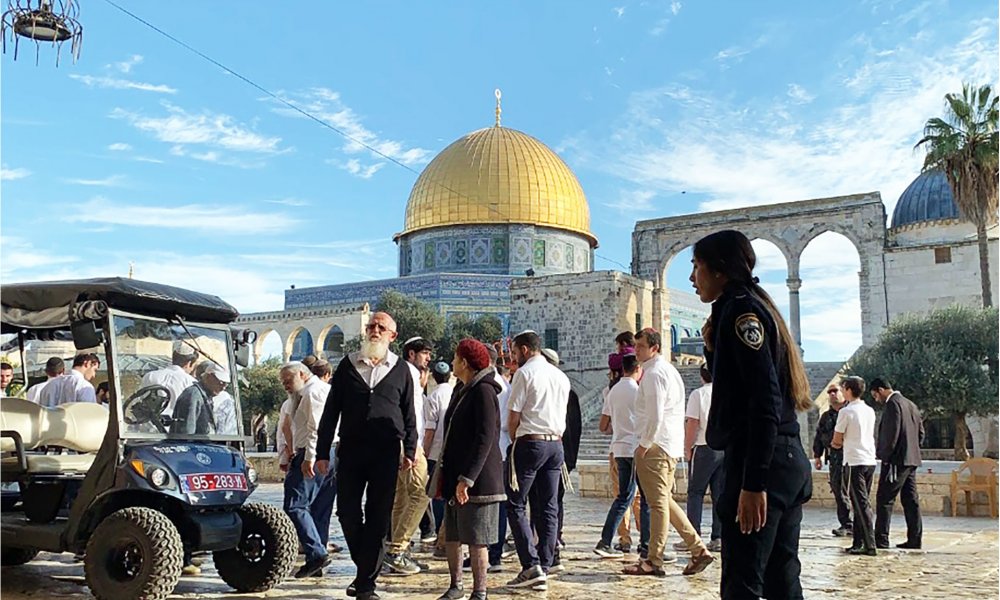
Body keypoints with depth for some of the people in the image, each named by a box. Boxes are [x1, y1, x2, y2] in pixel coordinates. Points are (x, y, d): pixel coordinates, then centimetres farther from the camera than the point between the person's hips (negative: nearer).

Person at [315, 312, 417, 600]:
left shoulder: (400, 369, 8)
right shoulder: (348, 365, 9)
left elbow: (409, 414, 10)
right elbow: (331, 410, 8)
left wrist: (409, 451, 2)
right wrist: (322, 451, 3)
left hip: (386, 452, -1)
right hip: (350, 449, 1)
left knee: (378, 517, -1)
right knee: (347, 513, 3)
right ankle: (366, 568, 25)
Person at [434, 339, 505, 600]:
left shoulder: (483, 391, -13)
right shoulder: (461, 392, 16)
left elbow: (485, 438, -20)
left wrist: (467, 478, -24)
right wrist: (444, 472, 19)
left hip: (477, 480, -9)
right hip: (455, 477, 9)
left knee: (476, 539, -3)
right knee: (451, 536, 15)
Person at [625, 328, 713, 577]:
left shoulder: (654, 373, -14)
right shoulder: (669, 370, 18)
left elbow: (655, 416, -22)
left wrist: (643, 445, -13)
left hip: (655, 446, -10)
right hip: (672, 447, 10)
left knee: (658, 503, -5)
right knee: (665, 501, 15)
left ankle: (653, 561, 1)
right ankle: (698, 550, 14)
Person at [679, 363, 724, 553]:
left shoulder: (698, 394, -6)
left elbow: (692, 424, -9)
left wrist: (687, 450, -2)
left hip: (704, 447, -4)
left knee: (695, 493, 2)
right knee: (720, 494, 9)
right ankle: (718, 538, 9)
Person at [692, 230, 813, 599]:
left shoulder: (741, 308, -9)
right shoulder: (753, 307, 20)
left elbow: (765, 401, -20)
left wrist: (753, 483, -23)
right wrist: (713, 349, 10)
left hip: (762, 463, -10)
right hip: (789, 462, 10)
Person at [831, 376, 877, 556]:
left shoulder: (846, 412, -10)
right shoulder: (870, 411, 11)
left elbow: (836, 441, -5)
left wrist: (840, 442, 16)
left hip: (855, 462, -7)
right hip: (870, 460, 7)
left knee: (862, 504, -7)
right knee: (861, 503, 12)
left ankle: (869, 545, -9)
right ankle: (858, 542, 15)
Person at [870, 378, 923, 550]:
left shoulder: (893, 404, -13)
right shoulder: (910, 404, 15)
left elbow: (891, 434, -19)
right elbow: (921, 433, 18)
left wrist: (882, 455, -10)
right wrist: (911, 450, 19)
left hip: (896, 460, -9)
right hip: (912, 459, 9)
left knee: (885, 499, -5)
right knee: (911, 500, 10)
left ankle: (881, 539, -5)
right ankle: (915, 539, 12)